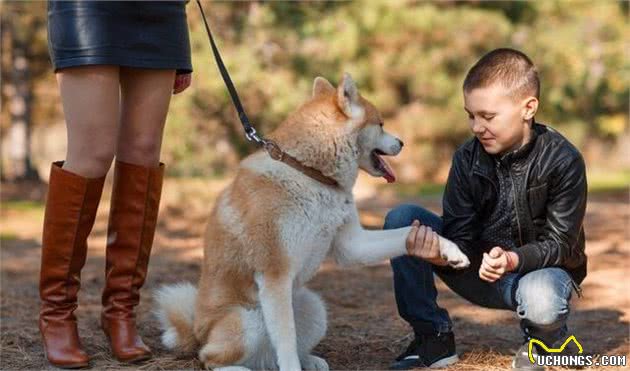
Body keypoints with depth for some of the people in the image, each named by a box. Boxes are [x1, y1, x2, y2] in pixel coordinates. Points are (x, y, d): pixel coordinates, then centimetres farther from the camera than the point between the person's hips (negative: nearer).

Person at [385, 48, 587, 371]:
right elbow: (462, 238, -14)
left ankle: (545, 338, 0)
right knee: (401, 219, -16)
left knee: (541, 300, -42)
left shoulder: (563, 161, -18)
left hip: (539, 268, -3)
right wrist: (440, 254, -38)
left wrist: (513, 259, -38)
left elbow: (560, 244, -18)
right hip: (480, 271, 4)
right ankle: (433, 336, -7)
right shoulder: (467, 158, -9)